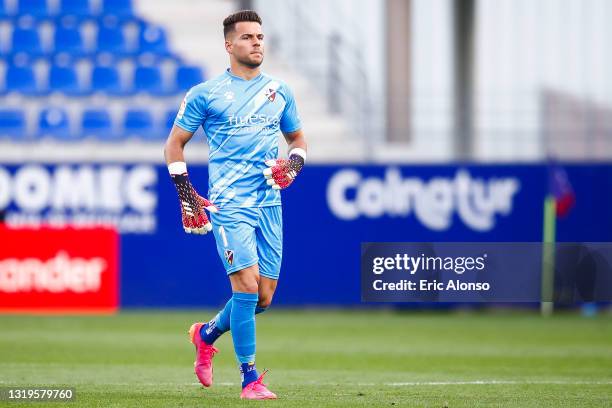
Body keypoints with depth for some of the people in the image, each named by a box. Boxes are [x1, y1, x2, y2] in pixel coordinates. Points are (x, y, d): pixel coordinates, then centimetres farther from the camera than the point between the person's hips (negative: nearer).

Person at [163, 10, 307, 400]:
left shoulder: (280, 91, 13)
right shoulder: (205, 93, 1)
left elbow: (298, 137, 24)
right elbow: (175, 143, 7)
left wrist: (295, 163, 2)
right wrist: (187, 195, -2)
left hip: (269, 203, 5)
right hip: (228, 203, -5)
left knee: (264, 297, 5)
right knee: (247, 285, -16)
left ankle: (207, 334, 33)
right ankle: (250, 379, -8)